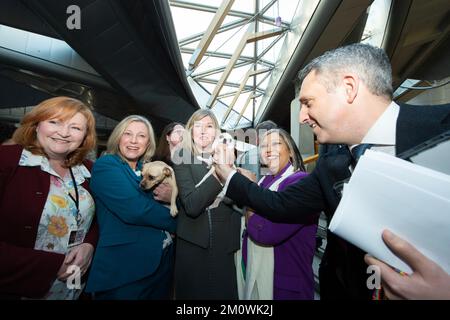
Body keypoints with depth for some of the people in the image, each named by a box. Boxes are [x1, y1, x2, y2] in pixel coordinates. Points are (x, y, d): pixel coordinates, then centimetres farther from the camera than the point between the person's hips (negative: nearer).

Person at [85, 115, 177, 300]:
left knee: (161, 295, 21)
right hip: (124, 265, -6)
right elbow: (134, 210, -25)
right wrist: (175, 223, -11)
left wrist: (172, 198, -14)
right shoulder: (105, 166, -10)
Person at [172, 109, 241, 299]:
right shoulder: (183, 158, -6)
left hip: (224, 244, 2)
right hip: (192, 243, -2)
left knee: (224, 293, 15)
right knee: (192, 293, 13)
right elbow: (191, 206, -19)